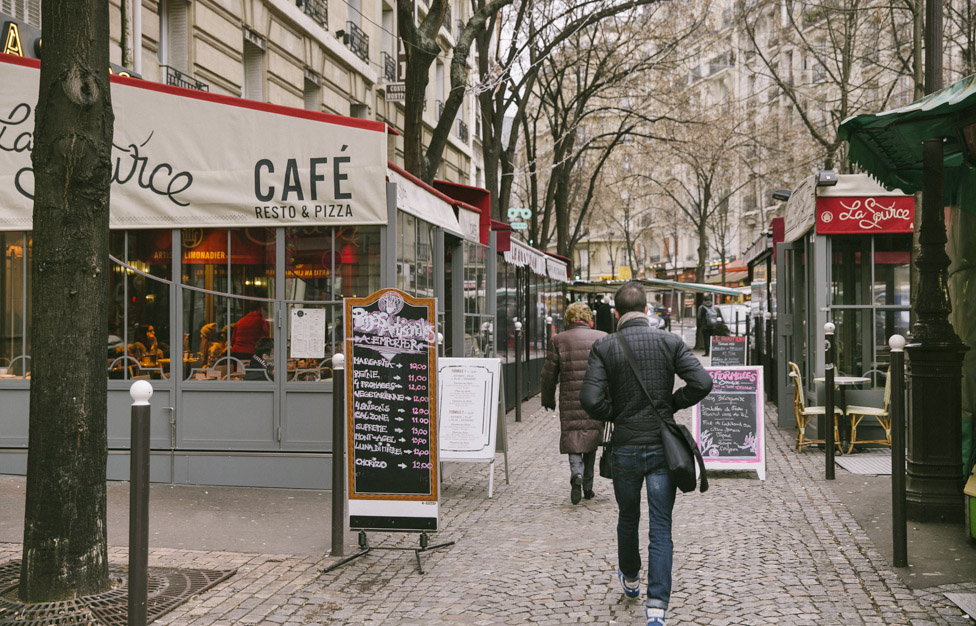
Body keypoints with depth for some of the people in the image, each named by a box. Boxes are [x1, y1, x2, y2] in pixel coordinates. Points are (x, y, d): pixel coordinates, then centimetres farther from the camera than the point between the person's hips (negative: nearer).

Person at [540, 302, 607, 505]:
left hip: (570, 401, -2)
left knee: (573, 440, 5)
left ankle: (577, 474, -22)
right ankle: (588, 487, 18)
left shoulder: (558, 340, 0)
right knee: (591, 441, 14)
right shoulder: (602, 338, 3)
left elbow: (549, 374, 3)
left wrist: (548, 400, 15)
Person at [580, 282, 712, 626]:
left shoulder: (604, 347, -6)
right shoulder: (670, 342, -3)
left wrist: (615, 415, 4)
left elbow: (590, 398, -16)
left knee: (628, 518, 22)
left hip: (625, 447, 0)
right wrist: (672, 403, 4)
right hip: (662, 446, 0)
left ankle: (630, 580, 44)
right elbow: (702, 382, -12)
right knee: (660, 529, 2)